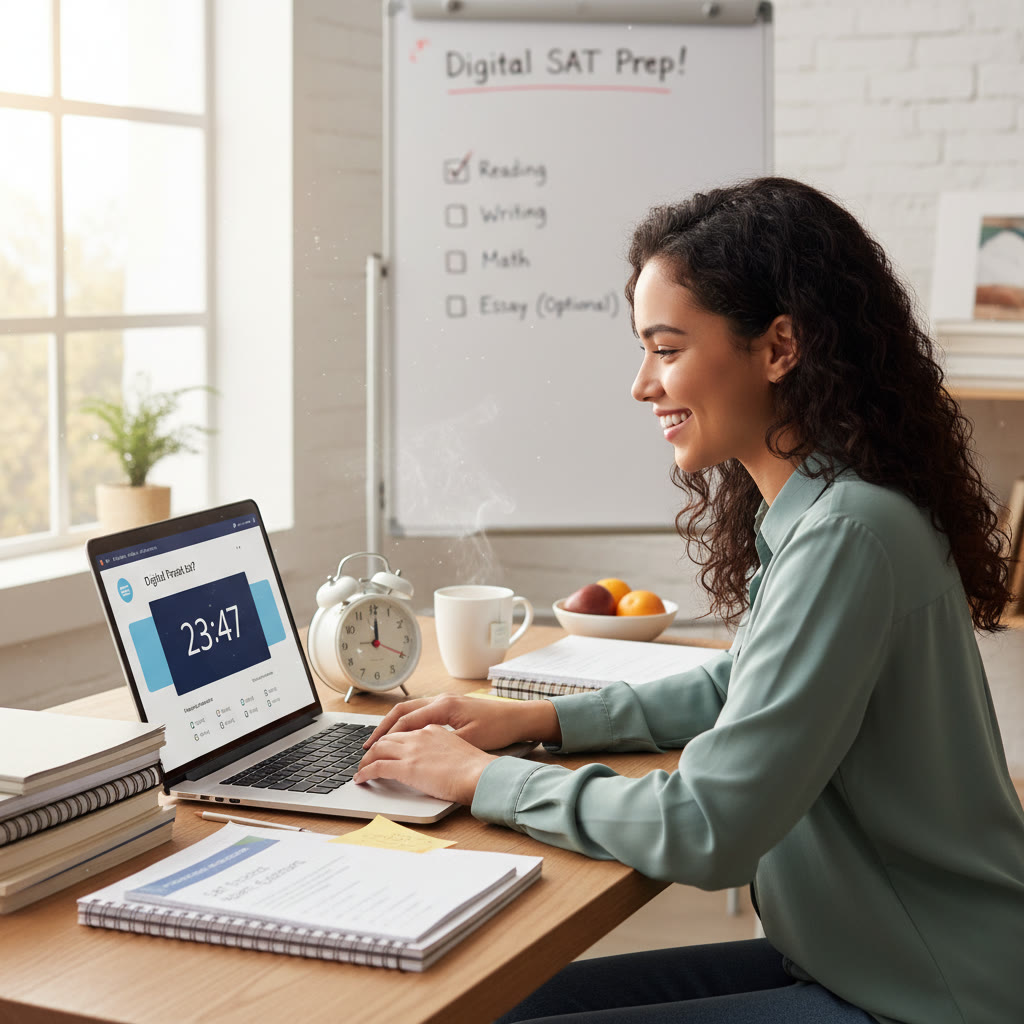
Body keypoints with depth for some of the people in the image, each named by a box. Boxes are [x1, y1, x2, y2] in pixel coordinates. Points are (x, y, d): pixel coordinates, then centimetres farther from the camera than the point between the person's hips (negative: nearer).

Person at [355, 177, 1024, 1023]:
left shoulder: (848, 538, -25)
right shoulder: (810, 509, 5)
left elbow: (705, 832, -26)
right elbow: (740, 691, 21)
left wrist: (481, 778, -13)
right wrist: (538, 719, 9)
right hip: (851, 955, 9)